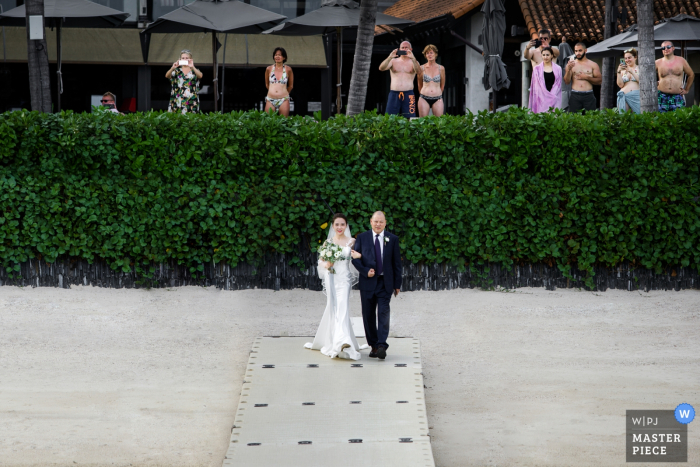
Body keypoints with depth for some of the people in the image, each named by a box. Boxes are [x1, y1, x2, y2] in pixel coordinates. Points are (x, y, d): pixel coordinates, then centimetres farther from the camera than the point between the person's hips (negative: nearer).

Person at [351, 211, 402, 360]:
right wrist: (365, 271, -14)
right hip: (368, 282, 1)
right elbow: (355, 258, 2)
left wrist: (397, 284, 4)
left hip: (385, 283, -1)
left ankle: (382, 345, -18)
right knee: (368, 315, 5)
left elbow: (397, 263, 6)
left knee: (383, 313, -13)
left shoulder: (392, 239, 5)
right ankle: (373, 345, 16)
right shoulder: (362, 237, 5)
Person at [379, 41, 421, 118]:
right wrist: (390, 57, -20)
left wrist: (413, 58, -27)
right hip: (394, 94, 1)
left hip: (408, 94, -1)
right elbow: (381, 68, -4)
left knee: (409, 119, -9)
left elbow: (418, 71, -11)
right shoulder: (393, 61, 12)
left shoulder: (413, 62, 10)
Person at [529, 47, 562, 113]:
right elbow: (536, 86, 5)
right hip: (541, 98, 0)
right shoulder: (537, 69, 8)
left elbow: (558, 85, 5)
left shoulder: (557, 69, 8)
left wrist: (552, 96, -8)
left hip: (554, 98, 0)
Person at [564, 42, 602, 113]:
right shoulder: (571, 64, 12)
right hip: (575, 96, 1)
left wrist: (587, 77, -8)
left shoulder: (593, 65, 10)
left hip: (588, 96, 0)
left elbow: (599, 80, 5)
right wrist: (568, 70, -13)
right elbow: (566, 81, 3)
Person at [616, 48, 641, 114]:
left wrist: (632, 72, -9)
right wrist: (619, 72, -1)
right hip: (624, 96, 3)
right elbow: (620, 85, 8)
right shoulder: (623, 70, 18)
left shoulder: (640, 68, 10)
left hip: (636, 96, -3)